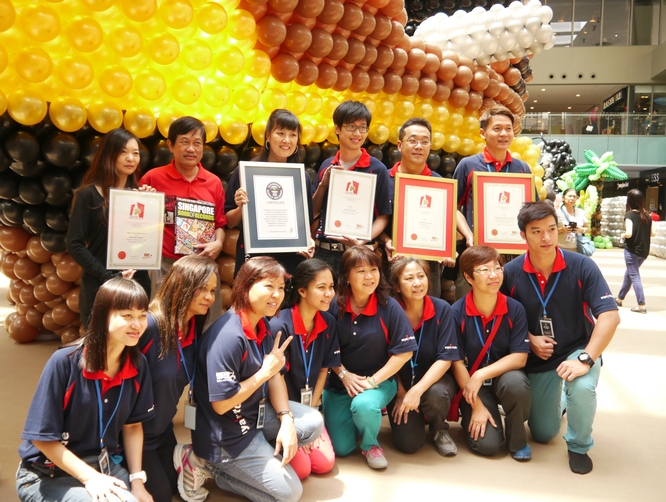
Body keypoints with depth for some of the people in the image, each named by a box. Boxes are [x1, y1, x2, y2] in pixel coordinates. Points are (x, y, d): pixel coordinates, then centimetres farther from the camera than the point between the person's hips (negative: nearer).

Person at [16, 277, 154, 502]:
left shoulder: (137, 365, -7)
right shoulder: (65, 362, -21)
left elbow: (133, 425, 4)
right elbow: (43, 437, -15)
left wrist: (137, 479, -5)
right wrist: (90, 477, -18)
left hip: (106, 466, 5)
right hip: (48, 476, -4)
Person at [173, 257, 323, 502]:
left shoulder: (262, 325, 0)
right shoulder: (228, 337, -29)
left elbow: (275, 376, 2)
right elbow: (221, 404, -26)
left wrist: (286, 420, -13)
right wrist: (265, 371, -22)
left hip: (256, 413, 8)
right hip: (225, 436, -8)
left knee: (313, 422, 3)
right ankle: (209, 465, 3)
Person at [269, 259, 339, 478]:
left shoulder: (328, 323, -6)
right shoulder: (280, 325, -25)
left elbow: (323, 370, 2)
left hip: (308, 406, 5)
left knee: (324, 463, -7)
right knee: (301, 467, -15)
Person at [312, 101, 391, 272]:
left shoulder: (377, 169, -4)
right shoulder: (326, 166, 7)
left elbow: (383, 216, -5)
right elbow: (314, 212, 10)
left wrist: (362, 242, -19)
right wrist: (323, 184, -4)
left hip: (358, 253, -3)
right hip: (323, 251, 3)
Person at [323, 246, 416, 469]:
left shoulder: (389, 307, -14)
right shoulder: (334, 307, -8)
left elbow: (404, 351, -13)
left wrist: (372, 381, -16)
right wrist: (344, 375, -12)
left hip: (380, 381, -2)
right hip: (339, 383, 2)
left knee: (363, 405, -36)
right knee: (341, 448, -2)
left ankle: (371, 445, -2)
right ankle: (357, 419, 32)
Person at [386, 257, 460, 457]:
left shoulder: (441, 309, -14)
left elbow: (445, 358, -17)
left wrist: (417, 390, -27)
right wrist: (401, 393, -11)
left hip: (434, 380, 0)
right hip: (400, 384, 0)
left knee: (436, 394, -35)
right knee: (408, 443, -15)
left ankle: (439, 429, 0)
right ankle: (417, 417, 21)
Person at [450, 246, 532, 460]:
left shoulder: (514, 309, -11)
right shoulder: (456, 312, -16)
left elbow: (519, 357, -13)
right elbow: (457, 362, -11)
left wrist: (481, 375, -25)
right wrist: (476, 406, -12)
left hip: (504, 376, 1)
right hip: (471, 383, -1)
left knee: (515, 382, -35)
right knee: (487, 444, -17)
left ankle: (517, 440, -5)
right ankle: (470, 418, 20)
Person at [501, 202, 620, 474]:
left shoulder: (582, 266, -20)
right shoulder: (511, 273, -16)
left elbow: (610, 316, -25)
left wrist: (585, 359, -33)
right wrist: (530, 339, -16)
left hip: (578, 349, -2)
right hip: (537, 358, 2)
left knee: (582, 387, -37)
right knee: (543, 434, 12)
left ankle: (579, 447, -3)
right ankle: (560, 399, 50)